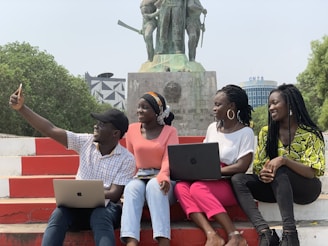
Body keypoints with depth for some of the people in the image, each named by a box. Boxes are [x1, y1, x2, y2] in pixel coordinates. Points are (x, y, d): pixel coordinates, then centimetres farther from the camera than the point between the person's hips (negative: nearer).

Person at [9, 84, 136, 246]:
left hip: (106, 208, -3)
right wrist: (21, 108, -9)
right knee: (58, 214, -31)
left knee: (100, 217, -38)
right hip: (80, 207, 3)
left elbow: (114, 194, -11)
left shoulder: (127, 159, -6)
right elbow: (50, 130, -2)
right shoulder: (86, 142, 3)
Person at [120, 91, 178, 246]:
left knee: (155, 186, -37)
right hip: (139, 177, 2)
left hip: (160, 178, -2)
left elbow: (168, 159, -12)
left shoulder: (170, 131, 3)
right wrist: (129, 178, -3)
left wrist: (163, 177, -33)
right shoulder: (132, 129, 11)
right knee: (132, 188, -33)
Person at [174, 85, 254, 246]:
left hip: (232, 185, -6)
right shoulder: (212, 128, 13)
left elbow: (242, 167, -15)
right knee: (180, 187, -25)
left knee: (198, 188, -34)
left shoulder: (245, 132, -5)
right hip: (210, 183, 6)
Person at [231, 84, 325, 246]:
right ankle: (265, 232, -38)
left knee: (280, 172, -36)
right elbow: (257, 165, 2)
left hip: (305, 188, -4)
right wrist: (262, 173, -23)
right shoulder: (266, 132, 4)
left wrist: (284, 160, -31)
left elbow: (313, 172, -15)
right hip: (277, 187, 4)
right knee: (238, 179, -22)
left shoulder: (311, 134, -8)